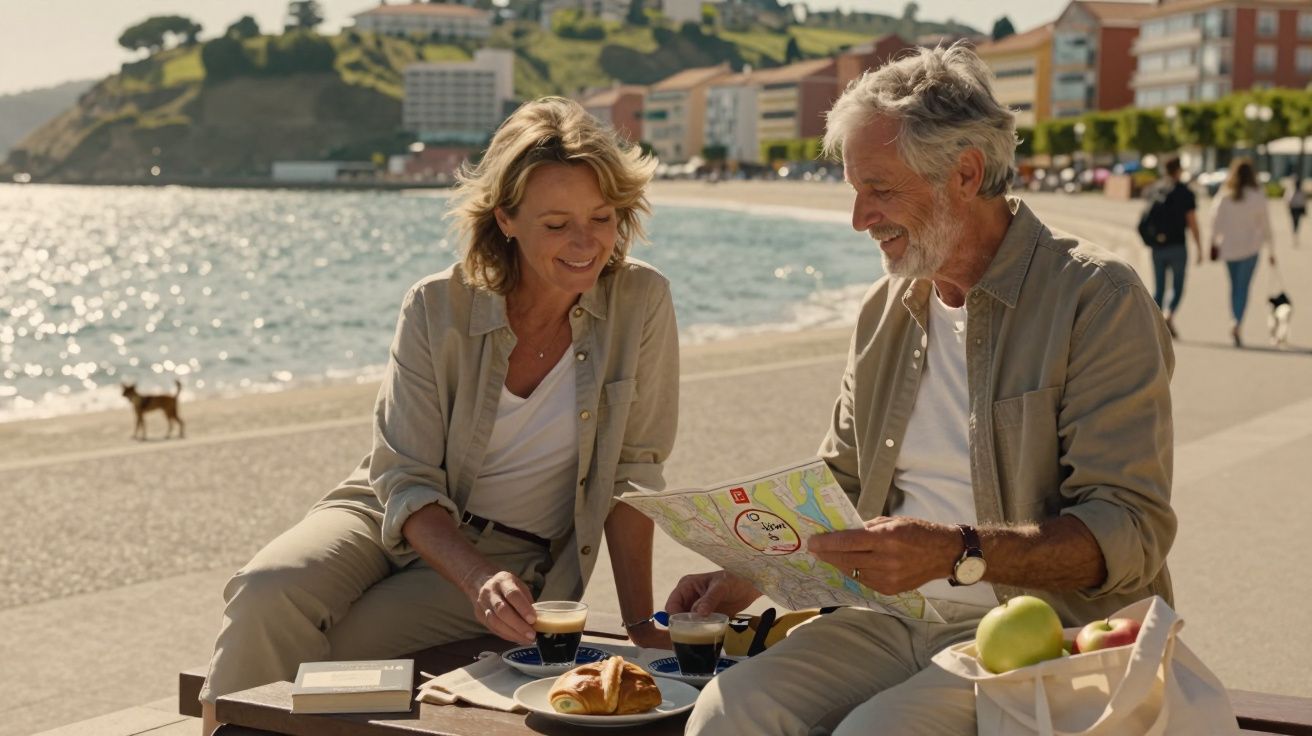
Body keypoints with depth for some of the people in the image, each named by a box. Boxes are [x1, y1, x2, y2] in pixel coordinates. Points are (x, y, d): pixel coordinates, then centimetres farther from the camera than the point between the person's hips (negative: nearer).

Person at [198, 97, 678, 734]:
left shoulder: (641, 303, -12)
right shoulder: (437, 310, -13)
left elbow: (630, 472, -4)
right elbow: (406, 481, -13)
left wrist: (641, 625, -7)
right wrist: (480, 579, -31)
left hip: (514, 552, -1)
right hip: (398, 517, 1)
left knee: (320, 650, -27)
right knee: (269, 594, -30)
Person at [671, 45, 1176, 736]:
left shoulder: (1096, 298, -8)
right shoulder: (886, 307, 13)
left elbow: (1130, 534, -16)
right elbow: (839, 490, 21)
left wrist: (958, 552, -29)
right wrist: (747, 574, 4)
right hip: (890, 622, 5)